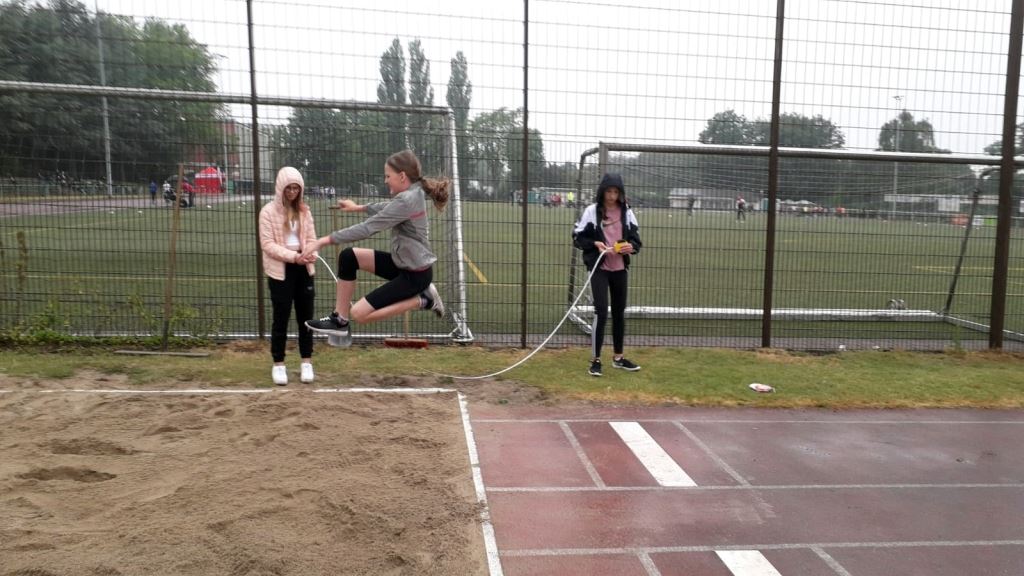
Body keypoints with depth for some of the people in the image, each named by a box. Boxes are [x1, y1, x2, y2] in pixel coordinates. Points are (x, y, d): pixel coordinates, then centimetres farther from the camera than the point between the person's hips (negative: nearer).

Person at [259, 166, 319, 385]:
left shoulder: (304, 210, 8)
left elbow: (311, 238, 6)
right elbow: (267, 244, -12)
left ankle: (306, 362, 18)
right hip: (280, 270, -4)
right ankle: (278, 364, 14)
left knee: (305, 315, 7)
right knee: (281, 318, 2)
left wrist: (311, 254, -17)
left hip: (303, 269, 4)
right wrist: (294, 256, -23)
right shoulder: (268, 211, -5)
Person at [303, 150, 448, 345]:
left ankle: (421, 300, 0)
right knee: (348, 257, 3)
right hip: (402, 263, 10)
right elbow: (387, 208, 28)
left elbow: (367, 228, -26)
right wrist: (359, 208, 31)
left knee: (359, 313, -9)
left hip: (415, 274, -10)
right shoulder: (411, 194, 5)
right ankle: (340, 321, 7)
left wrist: (324, 240, -22)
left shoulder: (407, 200, -24)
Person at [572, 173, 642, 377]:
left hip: (620, 269, 4)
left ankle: (618, 357, 26)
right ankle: (596, 359, 3)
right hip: (599, 268, -4)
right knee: (601, 312, -8)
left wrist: (631, 246, -14)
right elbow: (577, 237, -3)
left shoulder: (627, 212, 3)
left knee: (619, 312, 12)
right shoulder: (591, 211, -7)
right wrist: (595, 244, -19)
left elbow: (636, 239, 9)